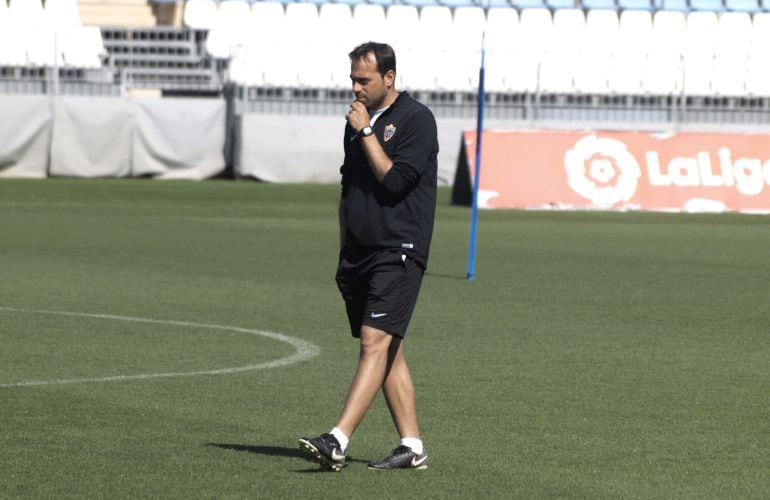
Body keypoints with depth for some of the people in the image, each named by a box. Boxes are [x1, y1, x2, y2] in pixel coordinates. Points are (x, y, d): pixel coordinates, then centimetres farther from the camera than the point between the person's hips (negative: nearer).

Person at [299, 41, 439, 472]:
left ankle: (338, 442, -25)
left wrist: (366, 133, -12)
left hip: (399, 251, -8)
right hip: (360, 253, 8)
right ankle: (412, 447, 11)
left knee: (375, 343, -15)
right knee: (388, 351, 7)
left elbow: (394, 181, -18)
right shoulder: (359, 120, 15)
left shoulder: (416, 119, -7)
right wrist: (345, 251, 20)